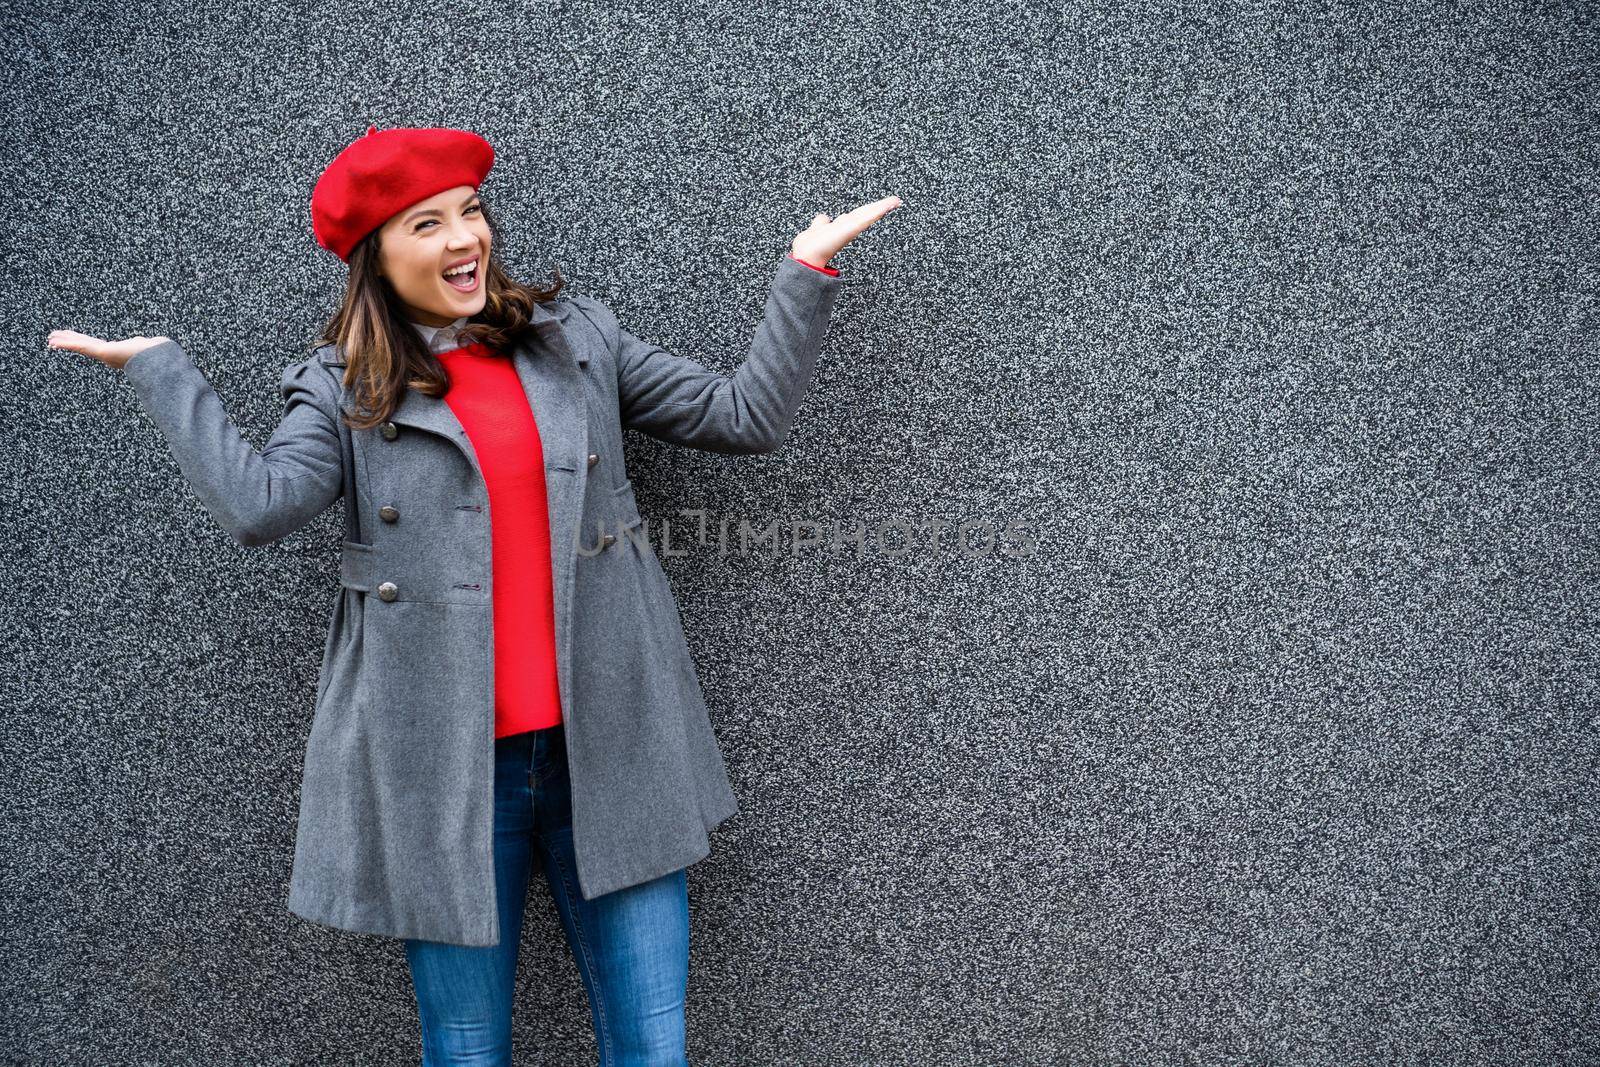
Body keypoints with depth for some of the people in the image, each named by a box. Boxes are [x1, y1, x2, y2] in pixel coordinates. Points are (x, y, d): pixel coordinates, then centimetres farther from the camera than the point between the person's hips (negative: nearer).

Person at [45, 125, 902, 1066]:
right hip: (446, 767, -1)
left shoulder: (577, 336, 11)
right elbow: (261, 505, -12)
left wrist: (807, 271, 6)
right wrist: (159, 366, -4)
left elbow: (745, 417, 9)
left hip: (609, 743, 1)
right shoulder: (341, 390, 6)